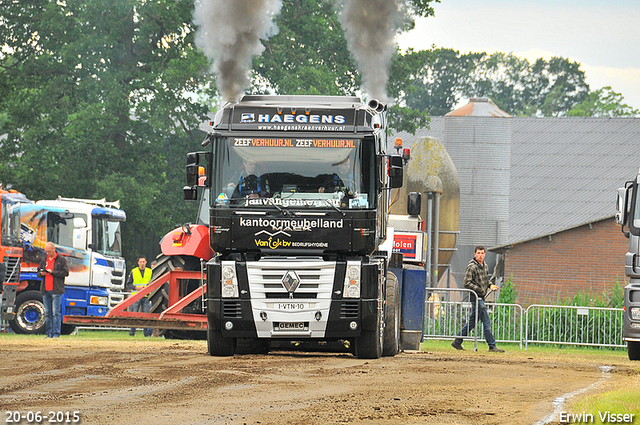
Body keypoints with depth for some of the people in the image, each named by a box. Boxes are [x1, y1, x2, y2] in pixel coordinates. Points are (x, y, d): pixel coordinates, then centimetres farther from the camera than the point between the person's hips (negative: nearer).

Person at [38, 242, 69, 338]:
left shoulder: (61, 260, 0)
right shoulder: (44, 260, 16)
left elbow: (65, 272, -6)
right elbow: (38, 273, 21)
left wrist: (53, 272, -13)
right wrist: (41, 273, -3)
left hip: (56, 290, -6)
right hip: (45, 290, 6)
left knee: (56, 312, -8)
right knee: (47, 313, 7)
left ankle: (56, 333, -7)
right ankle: (49, 333, 11)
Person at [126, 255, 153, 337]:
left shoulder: (150, 272, 11)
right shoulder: (133, 272, 8)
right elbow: (128, 285, 7)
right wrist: (136, 287, -10)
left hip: (146, 297, 1)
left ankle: (147, 333, 0)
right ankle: (132, 331, -2)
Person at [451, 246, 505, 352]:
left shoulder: (484, 266, 14)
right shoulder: (472, 267, -12)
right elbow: (467, 283, -15)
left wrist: (490, 286, 7)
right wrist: (479, 289, -19)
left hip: (481, 297, 9)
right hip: (475, 297, -9)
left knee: (472, 321, 12)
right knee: (486, 322, -9)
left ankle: (457, 342, 20)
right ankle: (492, 346, -5)